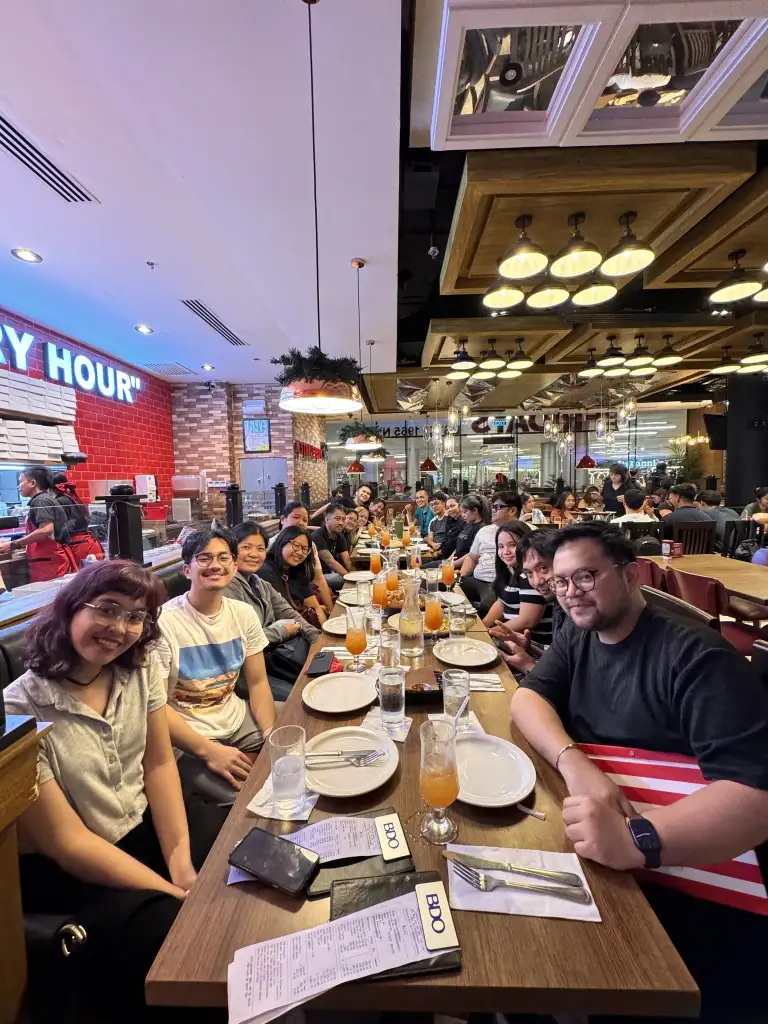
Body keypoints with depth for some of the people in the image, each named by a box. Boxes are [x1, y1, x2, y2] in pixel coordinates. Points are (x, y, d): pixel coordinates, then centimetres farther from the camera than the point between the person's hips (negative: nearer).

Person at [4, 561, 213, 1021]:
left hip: (144, 824, 5)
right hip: (64, 871, -4)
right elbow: (67, 843, -19)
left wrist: (181, 863, -12)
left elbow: (160, 763, -2)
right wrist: (177, 893, -19)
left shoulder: (142, 666, -6)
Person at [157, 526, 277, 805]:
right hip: (187, 738, -5)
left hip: (238, 719, 6)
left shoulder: (244, 614, -1)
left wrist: (272, 737, -13)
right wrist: (208, 750, -23)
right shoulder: (164, 623, -18)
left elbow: (257, 683, 1)